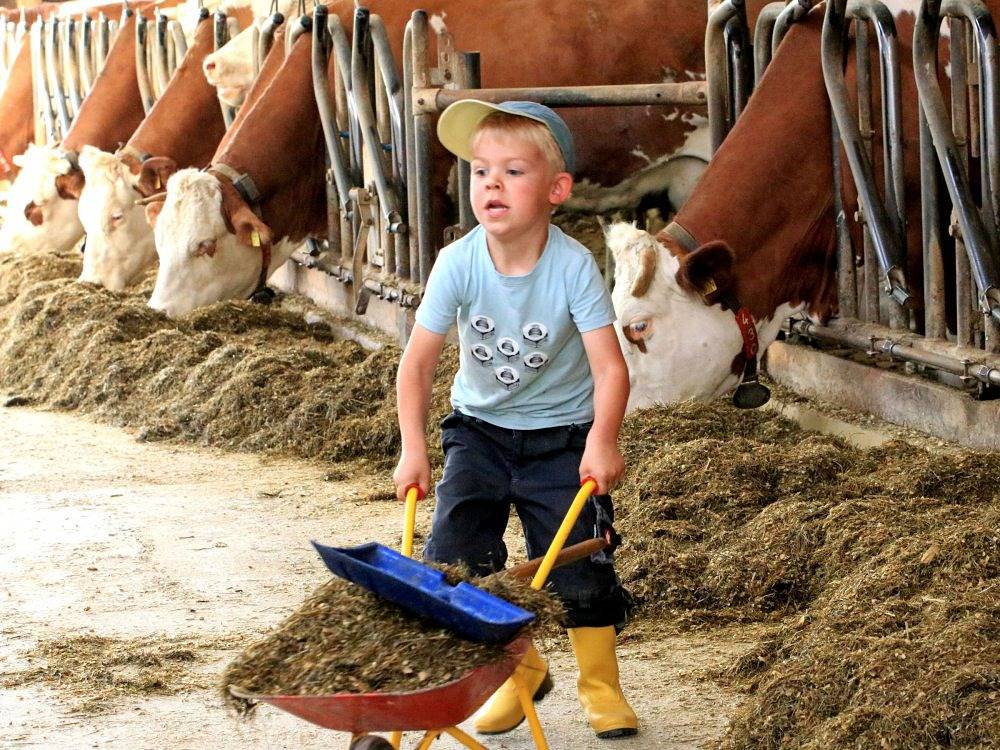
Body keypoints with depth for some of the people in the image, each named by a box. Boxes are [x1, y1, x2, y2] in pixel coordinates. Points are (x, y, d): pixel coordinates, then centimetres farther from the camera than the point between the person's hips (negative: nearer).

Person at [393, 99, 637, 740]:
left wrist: (603, 438, -39)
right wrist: (414, 448, -17)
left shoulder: (573, 266, -22)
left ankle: (601, 686, 20)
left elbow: (610, 365, -25)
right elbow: (419, 361, -11)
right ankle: (518, 670, 17)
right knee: (454, 555, -6)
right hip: (480, 429, 3)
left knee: (577, 562, -5)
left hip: (562, 436, -3)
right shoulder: (458, 264, -16)